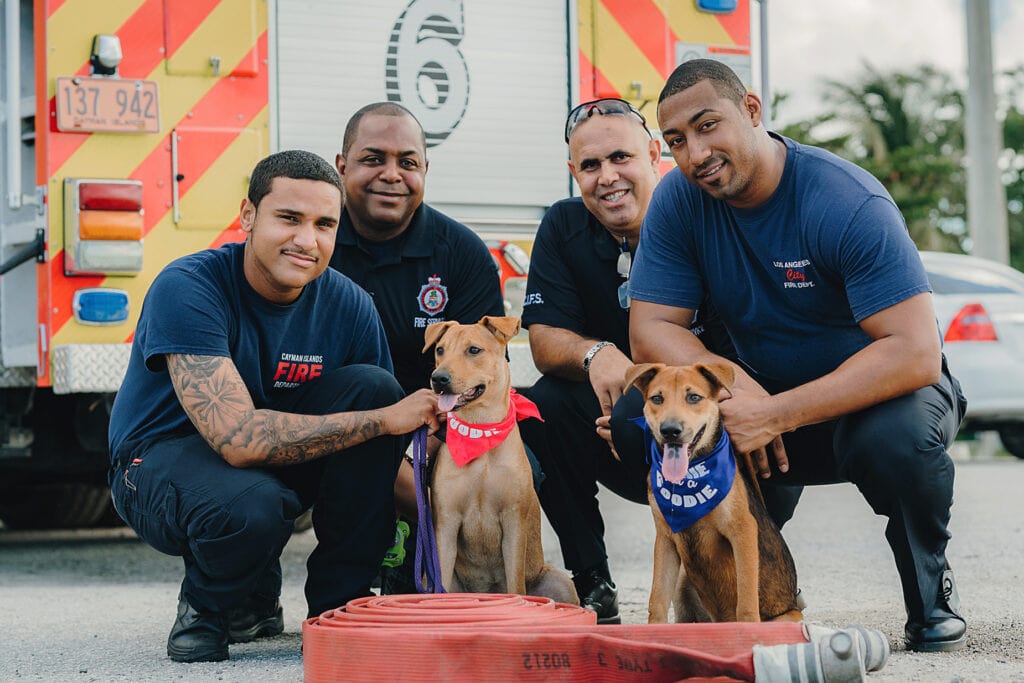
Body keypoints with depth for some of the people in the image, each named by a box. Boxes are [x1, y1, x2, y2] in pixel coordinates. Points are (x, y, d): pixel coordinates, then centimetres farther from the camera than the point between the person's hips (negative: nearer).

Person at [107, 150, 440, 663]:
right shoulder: (186, 289, -27)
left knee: (371, 386, -19)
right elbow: (239, 438, -37)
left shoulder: (348, 306, -11)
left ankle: (339, 601, -8)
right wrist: (383, 419, -32)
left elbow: (373, 462, -3)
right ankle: (208, 604, -1)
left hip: (280, 465, 6)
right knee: (248, 506, -39)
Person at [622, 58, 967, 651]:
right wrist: (735, 387, -29)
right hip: (761, 401, 4)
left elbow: (915, 353, -31)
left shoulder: (848, 202, -24)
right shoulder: (678, 201, -10)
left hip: (870, 398, -4)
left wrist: (776, 416, -36)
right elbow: (651, 330, -10)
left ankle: (931, 591, -5)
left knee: (901, 434, -39)